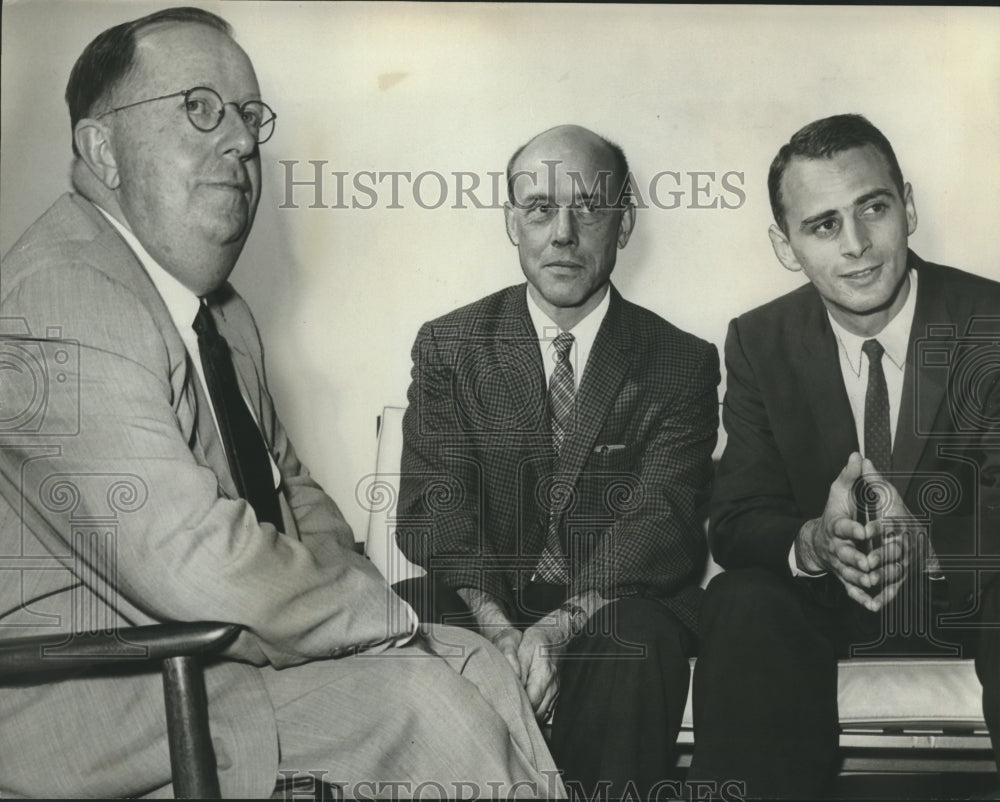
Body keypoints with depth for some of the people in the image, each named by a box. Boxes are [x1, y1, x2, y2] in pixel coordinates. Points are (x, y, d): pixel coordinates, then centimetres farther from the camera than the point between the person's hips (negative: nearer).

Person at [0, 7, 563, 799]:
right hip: (92, 699, -9)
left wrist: (361, 599, -1)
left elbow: (292, 492, 19)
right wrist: (390, 620, -14)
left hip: (203, 646, 9)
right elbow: (200, 567, -27)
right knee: (421, 700, -18)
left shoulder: (225, 314, 13)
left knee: (478, 667, 0)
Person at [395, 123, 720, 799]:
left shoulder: (682, 363, 4)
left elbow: (658, 522, -9)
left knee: (635, 646, -34)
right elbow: (433, 508, -3)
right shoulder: (448, 346, 8)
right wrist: (499, 627, -22)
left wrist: (561, 626, -27)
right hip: (484, 599, 1)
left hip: (616, 609, -1)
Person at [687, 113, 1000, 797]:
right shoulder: (760, 343, -2)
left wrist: (928, 541, -36)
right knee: (742, 605, -29)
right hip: (821, 603, 2)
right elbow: (734, 521, -5)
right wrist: (814, 542, -29)